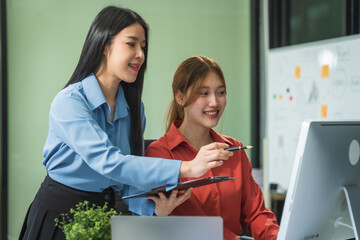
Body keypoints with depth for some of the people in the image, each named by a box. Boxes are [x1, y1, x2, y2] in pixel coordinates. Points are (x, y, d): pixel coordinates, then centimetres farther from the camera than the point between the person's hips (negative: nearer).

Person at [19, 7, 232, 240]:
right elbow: (109, 163, -32)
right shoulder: (69, 102, -20)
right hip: (59, 211, -6)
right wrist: (186, 168, -38)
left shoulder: (133, 107, 2)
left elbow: (128, 177, 3)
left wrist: (153, 206, -18)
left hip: (105, 212, 6)